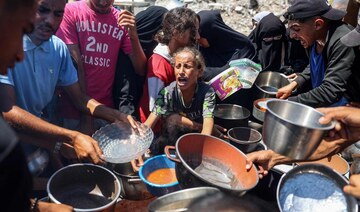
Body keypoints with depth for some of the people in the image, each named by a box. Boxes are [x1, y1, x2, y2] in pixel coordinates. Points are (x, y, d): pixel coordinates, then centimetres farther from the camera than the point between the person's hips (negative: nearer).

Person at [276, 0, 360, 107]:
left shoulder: (343, 43, -26)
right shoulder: (315, 38, -5)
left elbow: (330, 92, -30)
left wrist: (287, 103, -26)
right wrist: (293, 84, 0)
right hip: (319, 104, 7)